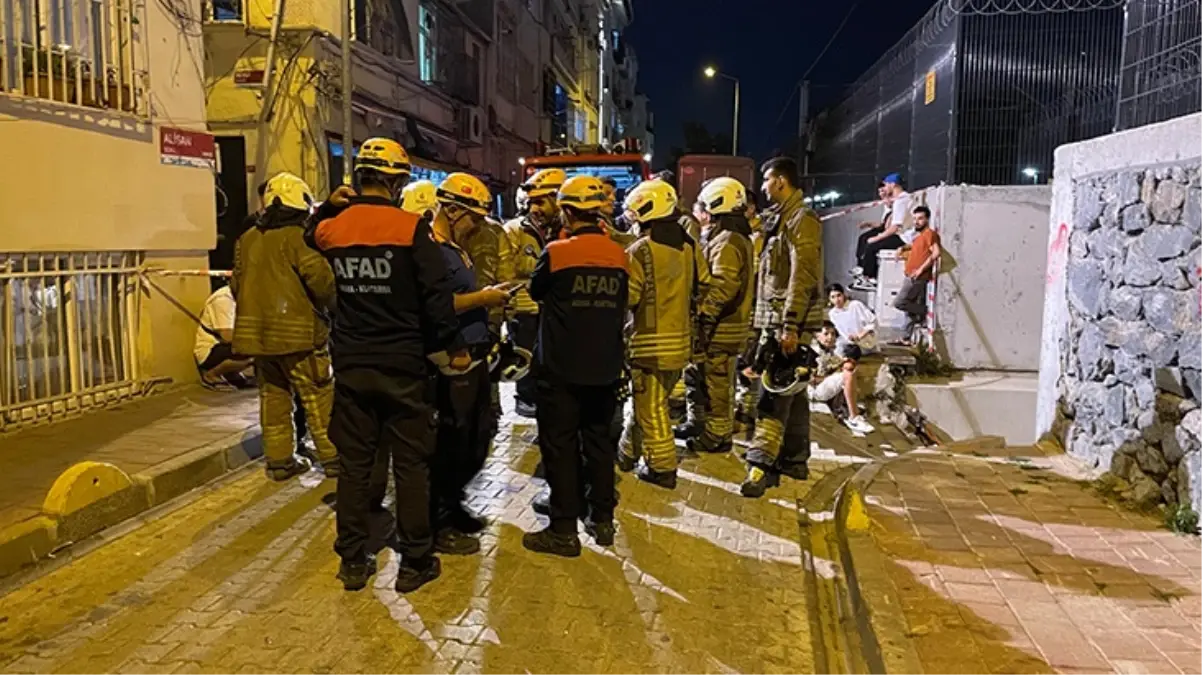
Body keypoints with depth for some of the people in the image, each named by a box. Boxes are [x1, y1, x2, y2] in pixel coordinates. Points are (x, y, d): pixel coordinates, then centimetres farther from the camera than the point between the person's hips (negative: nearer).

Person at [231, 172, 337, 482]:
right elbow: (320, 277, -19)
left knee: (273, 395, 13)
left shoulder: (247, 239, 11)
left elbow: (236, 285, 14)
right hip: (296, 331, -7)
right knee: (318, 397, 1)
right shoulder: (297, 237, -11)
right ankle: (332, 457, 6)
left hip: (257, 330, 7)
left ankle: (279, 459, 18)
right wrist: (328, 305, -1)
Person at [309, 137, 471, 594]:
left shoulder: (328, 231, 2)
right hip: (403, 366, -4)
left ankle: (353, 561, 20)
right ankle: (415, 562, 14)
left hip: (350, 365, 4)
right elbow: (438, 296, -14)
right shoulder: (412, 228, -12)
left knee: (354, 462, 12)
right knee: (411, 463, 6)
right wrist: (453, 348, -5)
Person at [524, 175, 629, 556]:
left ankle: (564, 530, 9)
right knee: (599, 440, 16)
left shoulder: (556, 253, -14)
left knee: (560, 445, 4)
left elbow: (535, 292, 5)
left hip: (562, 367, -5)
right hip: (605, 366, 5)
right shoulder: (618, 255, 0)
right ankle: (602, 519, 24)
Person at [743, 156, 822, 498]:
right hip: (775, 321, 10)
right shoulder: (780, 219, 20)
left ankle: (762, 465, -11)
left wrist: (790, 326, -26)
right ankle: (794, 460, 23)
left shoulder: (801, 219, -12)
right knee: (791, 393, 14)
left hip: (789, 322, -10)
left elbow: (803, 278, -21)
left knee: (774, 396, -12)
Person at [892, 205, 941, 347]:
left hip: (918, 278, -9)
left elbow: (936, 252, -22)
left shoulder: (930, 233, -9)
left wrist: (921, 269, -23)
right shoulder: (918, 235, 19)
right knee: (910, 309, 10)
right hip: (911, 277, 9)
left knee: (899, 302, -14)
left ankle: (925, 312, 1)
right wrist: (904, 249, 20)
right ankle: (907, 339, 15)